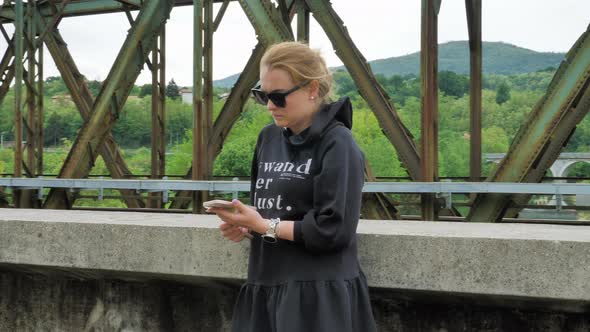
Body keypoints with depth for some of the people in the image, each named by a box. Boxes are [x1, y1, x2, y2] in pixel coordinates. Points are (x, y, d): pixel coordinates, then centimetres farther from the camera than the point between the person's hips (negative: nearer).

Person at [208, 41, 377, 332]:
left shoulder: (338, 145, -12)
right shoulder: (269, 137, 10)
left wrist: (265, 226, -15)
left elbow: (333, 230, -18)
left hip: (319, 294, -7)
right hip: (265, 286, 7)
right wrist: (245, 225, -3)